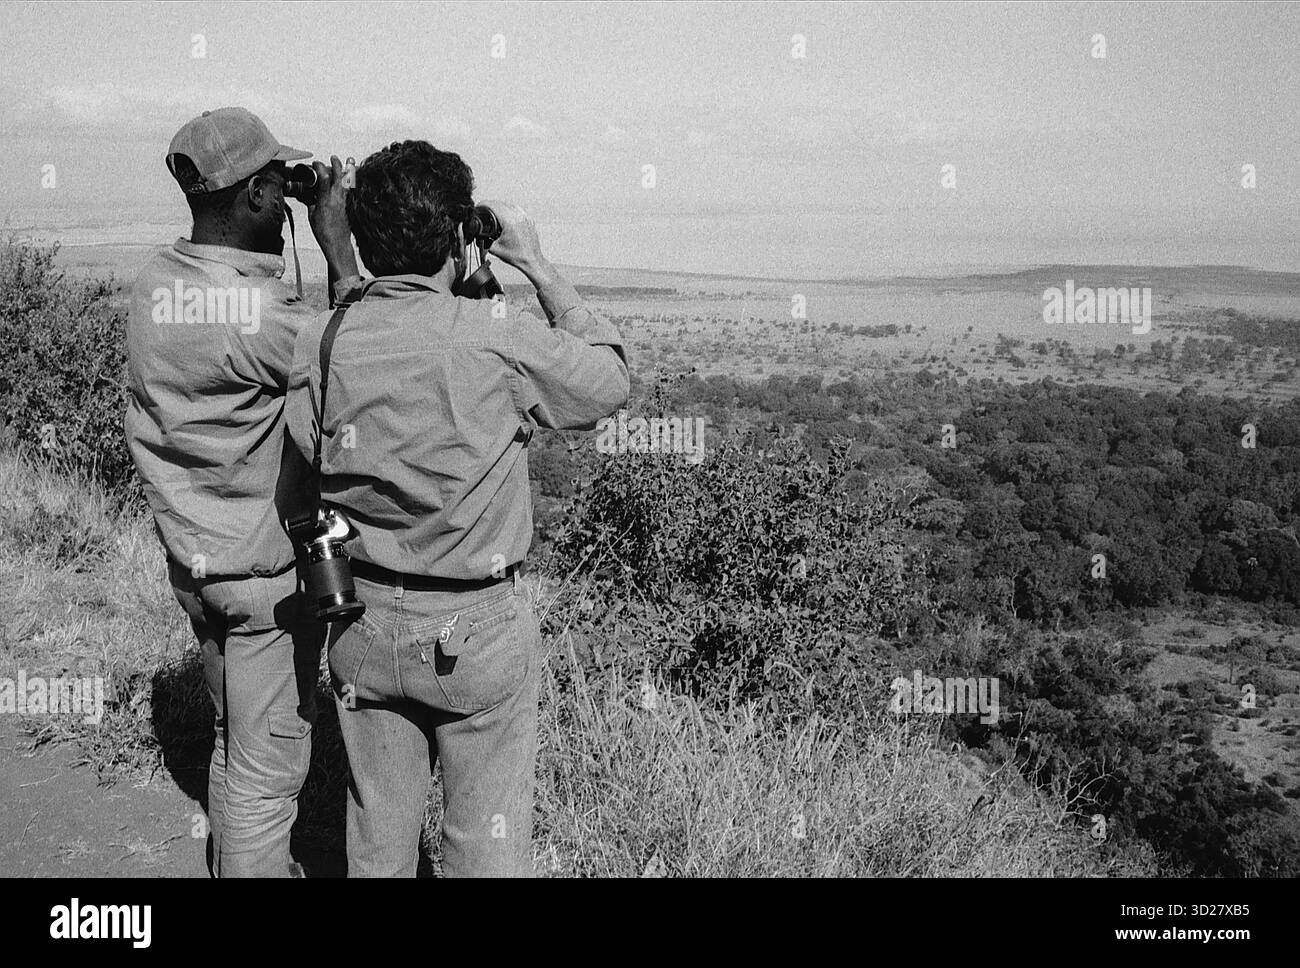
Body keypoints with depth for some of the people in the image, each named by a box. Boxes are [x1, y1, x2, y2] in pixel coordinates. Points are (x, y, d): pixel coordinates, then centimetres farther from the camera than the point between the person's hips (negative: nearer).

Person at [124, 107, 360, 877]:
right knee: (269, 764, 5)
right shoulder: (259, 307, -26)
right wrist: (337, 242, -11)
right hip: (267, 569, -9)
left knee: (235, 741, 24)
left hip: (191, 558, 9)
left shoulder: (157, 283, 0)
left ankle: (234, 863, 39)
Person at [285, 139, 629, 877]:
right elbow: (609, 382, -2)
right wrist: (539, 266, 2)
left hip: (363, 625, 4)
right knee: (487, 837, 12)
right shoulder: (500, 338, -18)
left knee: (378, 833, 20)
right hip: (478, 628, -4)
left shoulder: (318, 345, -7)